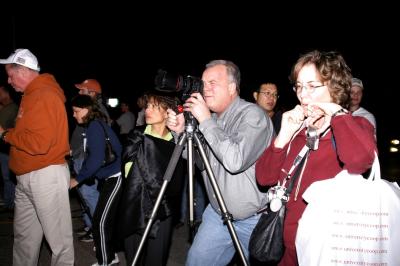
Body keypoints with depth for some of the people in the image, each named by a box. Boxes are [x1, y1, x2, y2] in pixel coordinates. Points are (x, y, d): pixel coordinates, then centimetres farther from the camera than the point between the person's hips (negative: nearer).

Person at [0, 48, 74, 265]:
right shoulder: (32, 94, 15)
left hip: (46, 175, -10)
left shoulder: (44, 95, -17)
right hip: (26, 178, 10)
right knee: (23, 234, 21)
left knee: (58, 236, 3)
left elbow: (38, 142, -25)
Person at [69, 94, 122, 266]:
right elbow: (92, 155, 15)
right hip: (110, 176, 10)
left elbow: (97, 159, -21)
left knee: (101, 221, -5)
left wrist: (77, 179, -13)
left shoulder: (94, 126, -15)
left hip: (116, 177, -10)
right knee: (107, 219, 19)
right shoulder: (96, 124, 13)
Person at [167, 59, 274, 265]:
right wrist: (181, 132, -5)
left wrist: (206, 122, -27)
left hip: (254, 220, -6)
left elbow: (236, 161, -34)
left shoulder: (252, 115, -19)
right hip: (217, 214, 6)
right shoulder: (213, 119, 2)